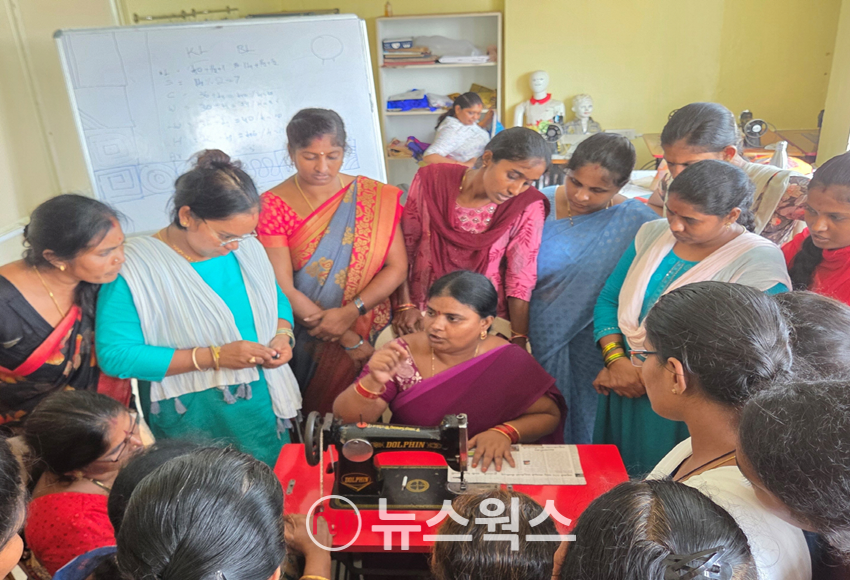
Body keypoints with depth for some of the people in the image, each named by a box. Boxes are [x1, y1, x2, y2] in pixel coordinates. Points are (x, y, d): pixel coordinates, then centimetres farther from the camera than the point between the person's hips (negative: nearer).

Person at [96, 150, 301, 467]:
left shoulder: (247, 247, -1)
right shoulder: (134, 267, -18)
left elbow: (278, 301, 14)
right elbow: (115, 355, -20)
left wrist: (282, 335, -9)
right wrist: (213, 357, -24)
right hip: (191, 427, -5)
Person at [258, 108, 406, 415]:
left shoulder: (375, 197, -3)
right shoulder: (273, 206, -9)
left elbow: (397, 266, -5)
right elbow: (283, 288, -14)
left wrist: (350, 311, -20)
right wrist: (349, 340, -17)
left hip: (374, 333, 2)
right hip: (307, 342, -1)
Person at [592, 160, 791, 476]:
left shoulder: (760, 265, -16)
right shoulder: (654, 233, 1)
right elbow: (608, 300, 4)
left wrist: (645, 376, -16)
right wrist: (616, 361, -12)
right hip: (624, 391, 5)